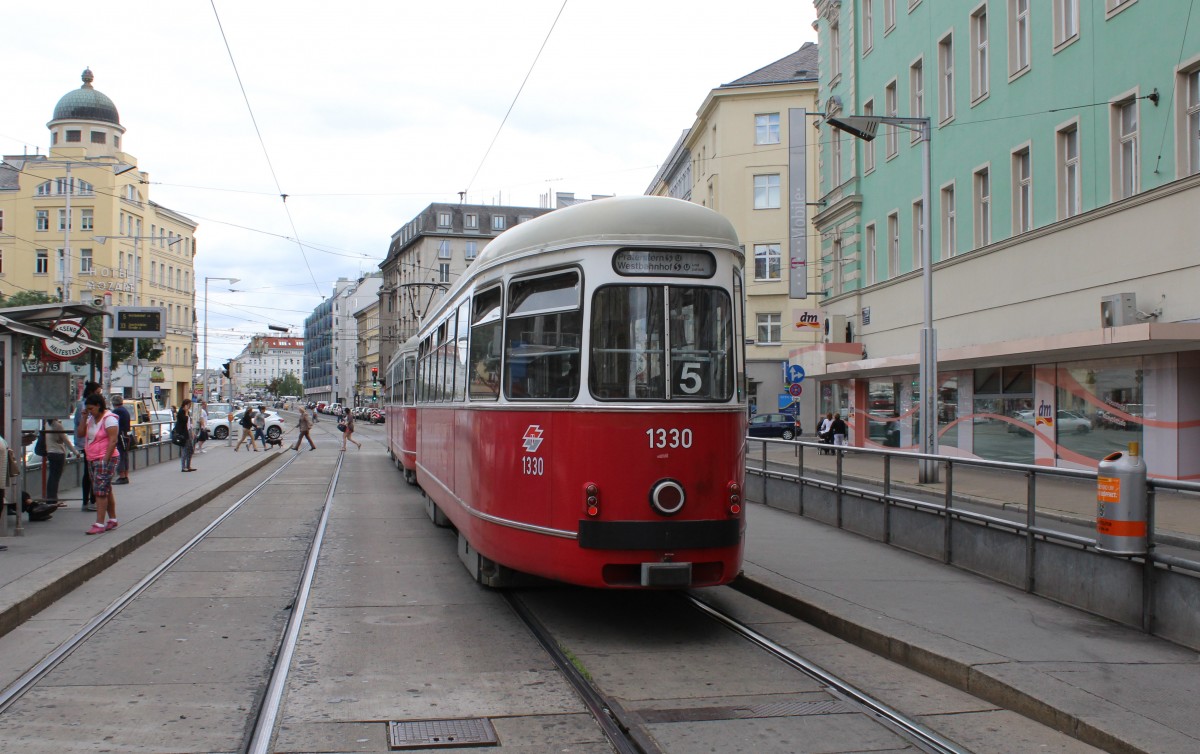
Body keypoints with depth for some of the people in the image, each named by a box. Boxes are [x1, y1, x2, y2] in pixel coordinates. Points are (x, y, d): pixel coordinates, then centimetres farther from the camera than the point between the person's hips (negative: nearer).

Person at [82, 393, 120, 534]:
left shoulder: (109, 419, -13)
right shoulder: (91, 418, 14)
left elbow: (113, 440, -18)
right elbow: (81, 433, 11)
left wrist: (105, 460, -21)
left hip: (105, 459, -9)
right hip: (92, 460, 9)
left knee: (100, 491, -11)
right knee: (106, 491, 14)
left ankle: (99, 524, -13)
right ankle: (112, 520, 22)